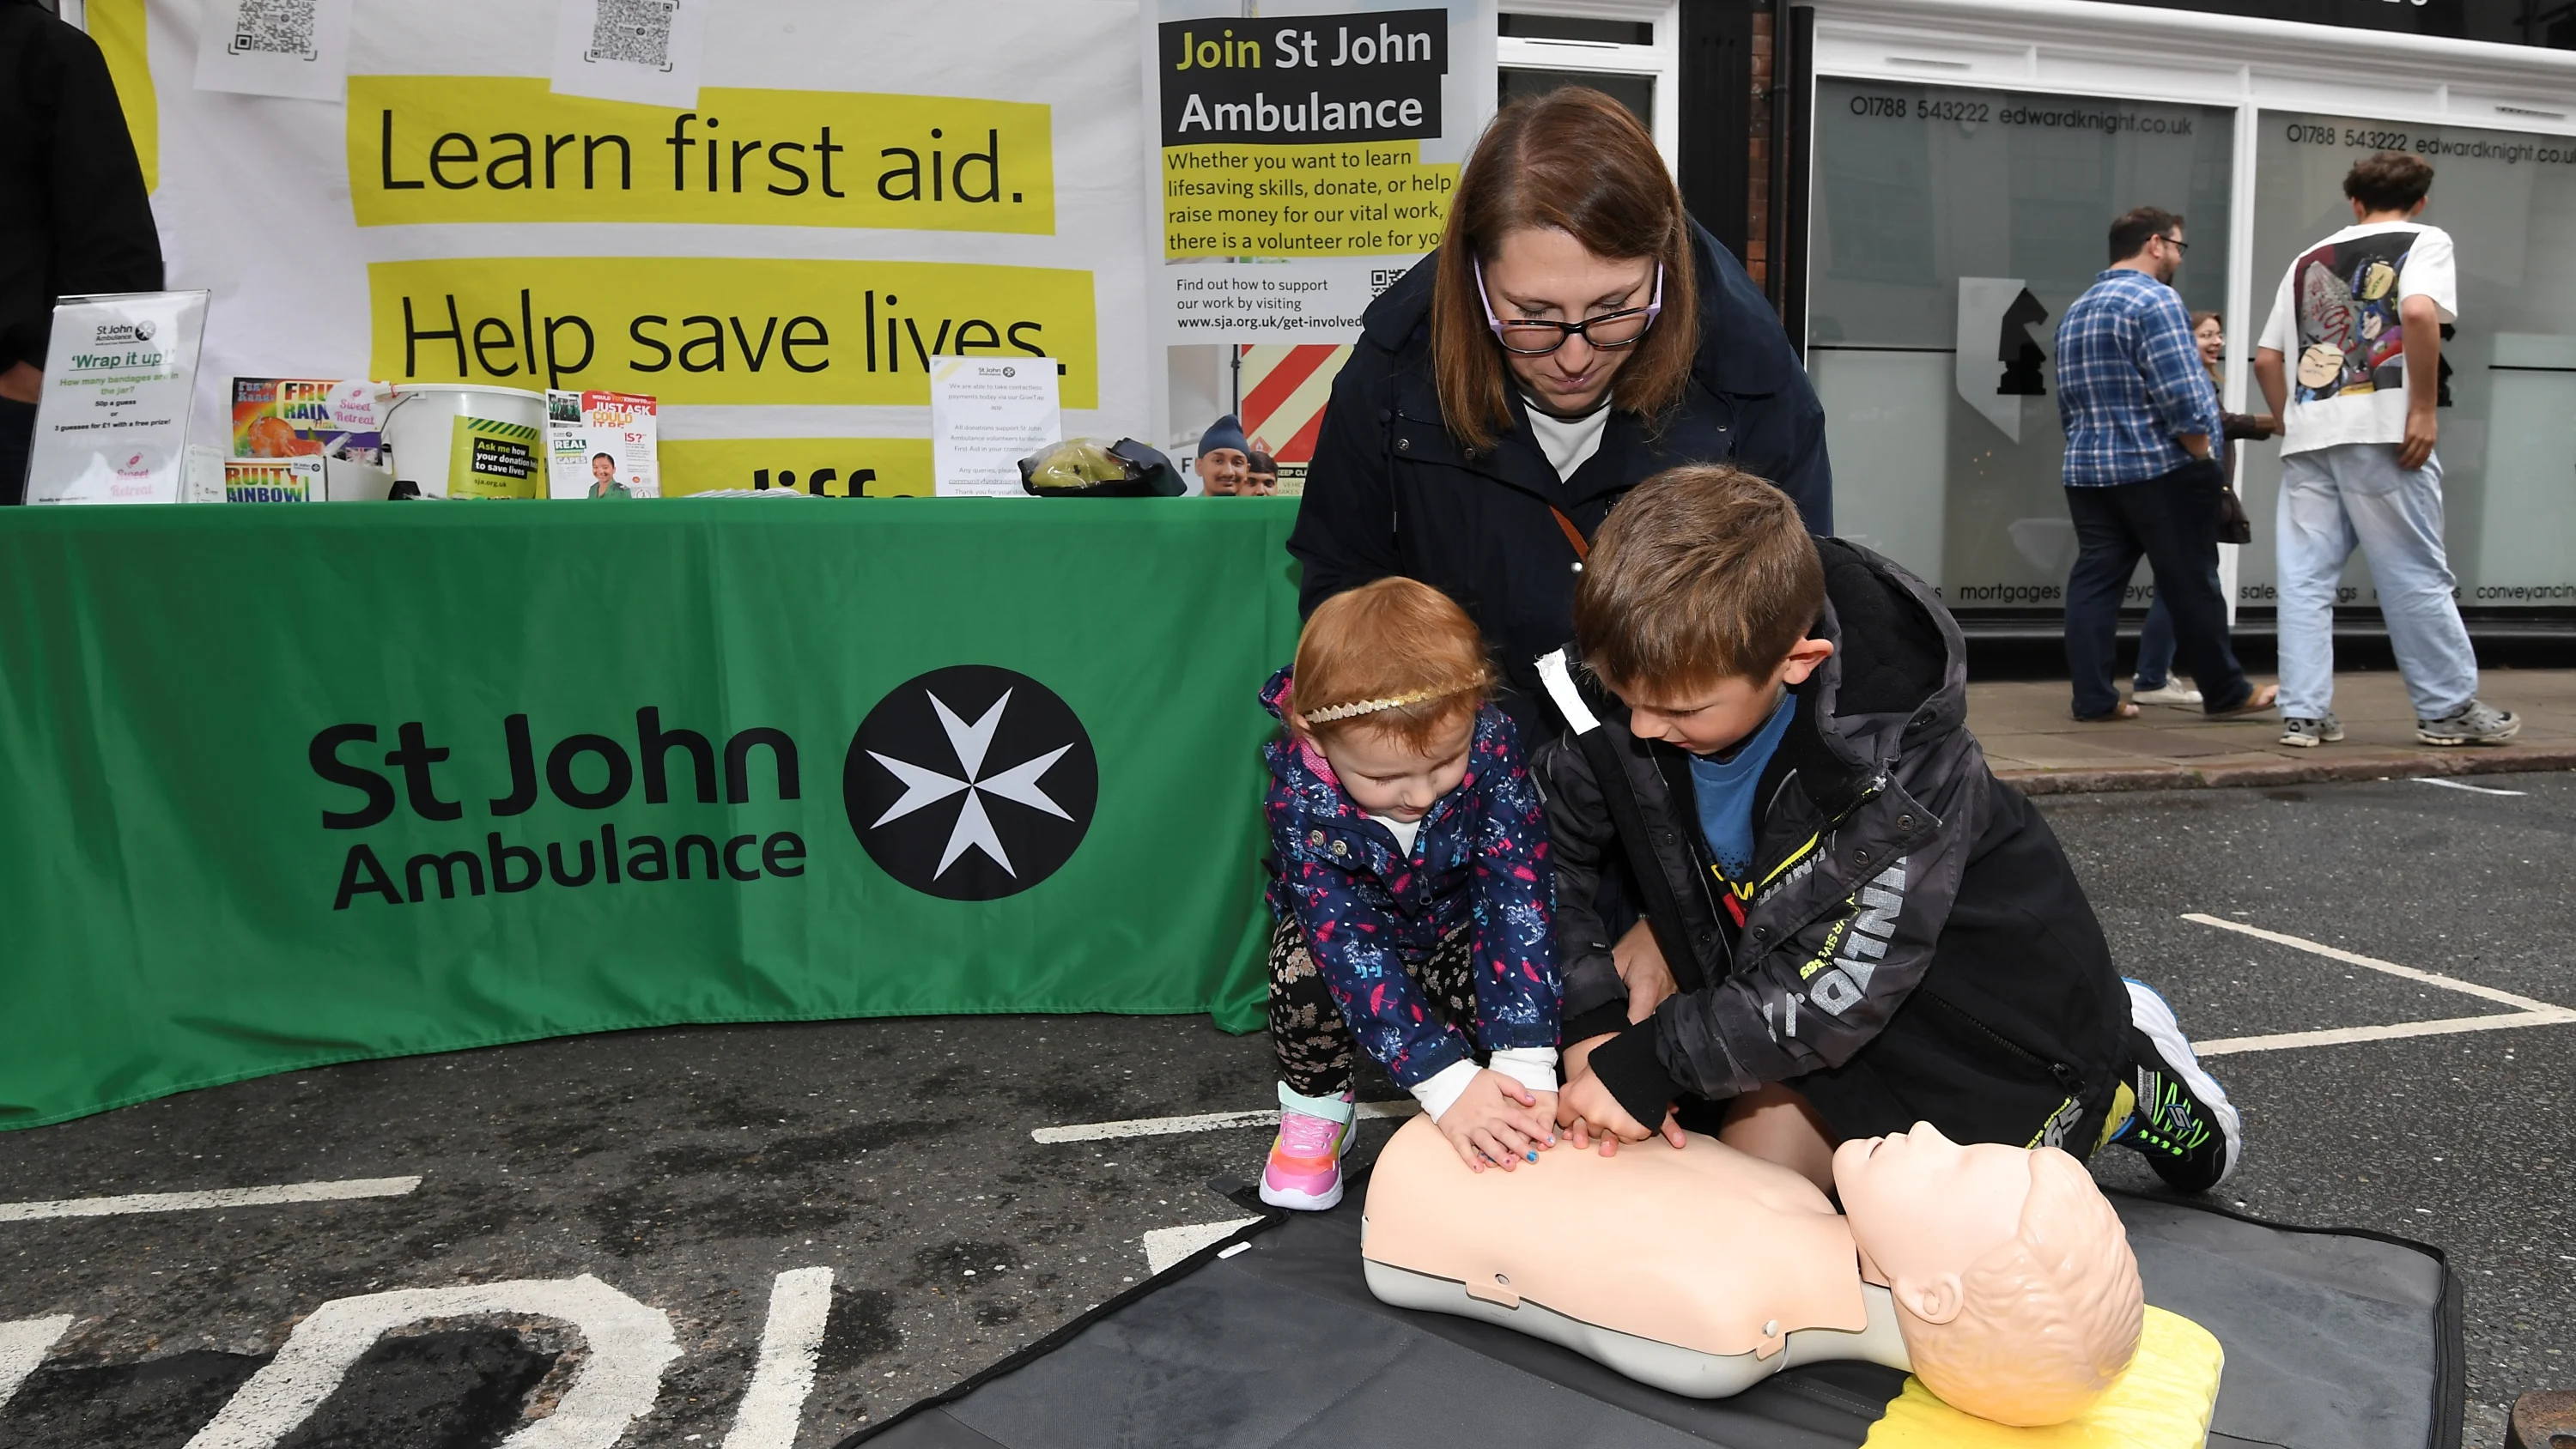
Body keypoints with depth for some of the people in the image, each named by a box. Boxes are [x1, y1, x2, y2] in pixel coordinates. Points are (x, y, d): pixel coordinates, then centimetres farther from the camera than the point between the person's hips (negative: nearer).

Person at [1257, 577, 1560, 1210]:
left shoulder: (1492, 745, -33)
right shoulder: (1300, 797, -35)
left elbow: (1518, 897, -35)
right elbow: (1352, 949, -39)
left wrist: (1524, 1062, -43)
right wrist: (1448, 1084, -46)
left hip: (1457, 921, 1)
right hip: (1347, 920, -1)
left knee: (1496, 985, -29)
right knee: (1304, 966, -32)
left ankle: (1493, 1117, 1)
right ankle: (1315, 1108, -4)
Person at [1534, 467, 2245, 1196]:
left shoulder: (1900, 759, -37)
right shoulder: (1631, 698, -23)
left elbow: (1833, 989, -35)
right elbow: (1546, 852, -10)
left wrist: (1647, 1063, -34)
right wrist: (1591, 1017, -22)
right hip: (1773, 962, 6)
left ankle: (2119, 1083, 25)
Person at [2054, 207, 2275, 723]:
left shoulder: (2075, 311, 16)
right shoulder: (2154, 299, -11)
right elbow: (2182, 395, -18)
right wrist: (2203, 458, -8)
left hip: (2087, 469, 7)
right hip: (2159, 469, -7)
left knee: (2094, 581, 4)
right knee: (2191, 585, 3)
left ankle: (2094, 697, 1)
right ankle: (2226, 692, 13)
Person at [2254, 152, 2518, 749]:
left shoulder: (2310, 259, 20)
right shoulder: (2425, 241, 6)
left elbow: (2265, 358, 16)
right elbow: (2419, 313, -15)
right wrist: (2425, 409, -12)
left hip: (2308, 433, 4)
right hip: (2380, 428, -4)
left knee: (2305, 578, 3)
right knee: (2415, 575, 2)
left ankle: (2303, 713, 1)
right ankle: (2449, 709, 10)